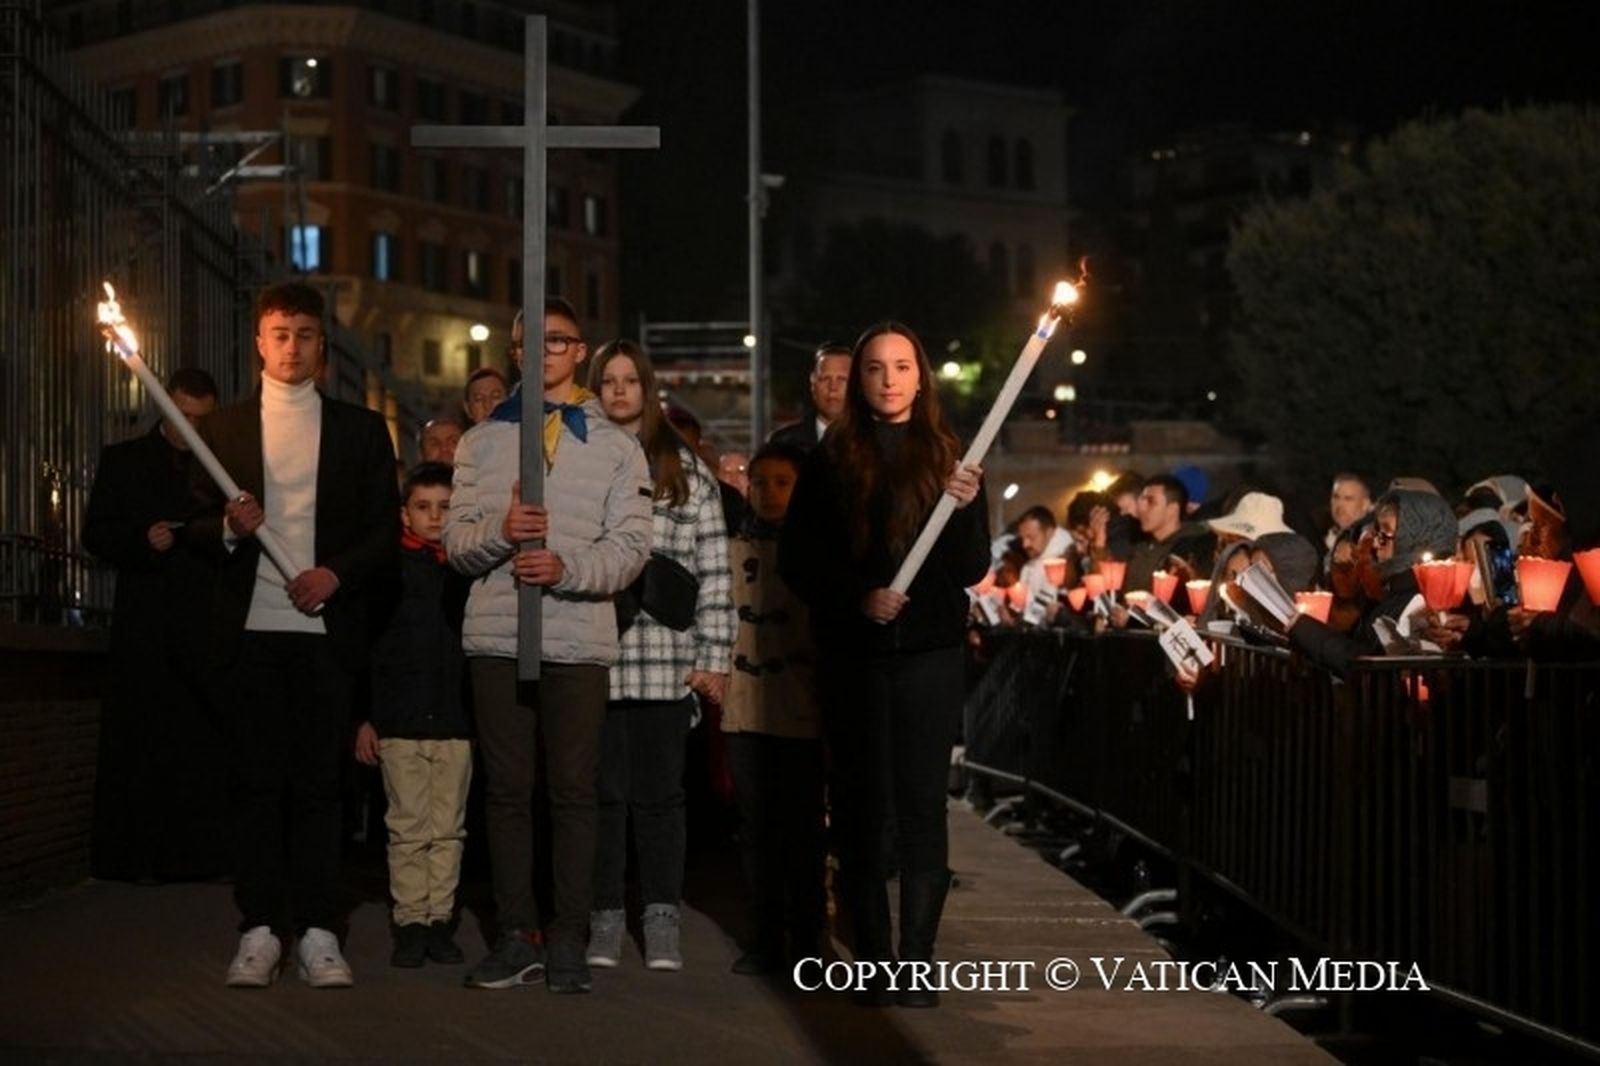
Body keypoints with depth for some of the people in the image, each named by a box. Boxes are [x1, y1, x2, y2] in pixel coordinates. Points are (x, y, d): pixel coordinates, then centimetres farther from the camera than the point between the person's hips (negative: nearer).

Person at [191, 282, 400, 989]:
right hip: (250, 630, 1)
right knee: (255, 782, 2)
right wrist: (229, 527, -13)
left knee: (317, 783, 0)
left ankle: (318, 933, 3)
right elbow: (198, 526, 9)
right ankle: (258, 932, 7)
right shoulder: (223, 428, 12)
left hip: (325, 629, -1)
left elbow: (387, 531, 6)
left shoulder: (361, 430, 10)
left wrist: (335, 573, -10)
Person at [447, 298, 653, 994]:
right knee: (507, 789, 4)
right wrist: (499, 531, -14)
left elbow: (630, 547, 0)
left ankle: (568, 939, 5)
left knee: (573, 790, 0)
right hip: (496, 638, 2)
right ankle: (516, 936, 10)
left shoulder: (616, 447, 10)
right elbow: (456, 542, 7)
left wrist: (567, 567, -17)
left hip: (578, 641, -1)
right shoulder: (481, 442, 14)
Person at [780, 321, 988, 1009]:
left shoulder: (949, 457, 7)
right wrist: (858, 596, -12)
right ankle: (872, 959, 7)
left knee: (921, 807, -3)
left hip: (930, 651, 0)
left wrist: (966, 508, -15)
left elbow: (973, 571, 3)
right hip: (852, 652, 0)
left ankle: (916, 962, -2)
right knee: (861, 806, 2)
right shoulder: (832, 459, 6)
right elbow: (797, 560, 3)